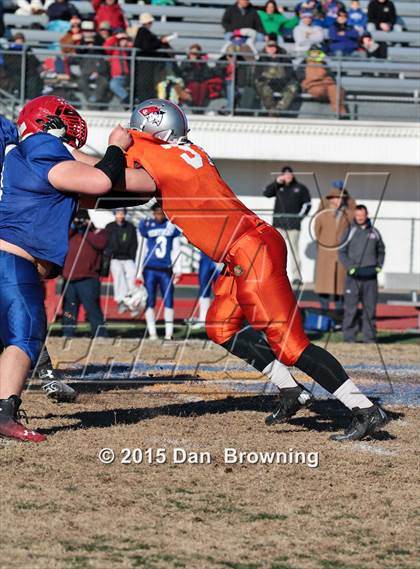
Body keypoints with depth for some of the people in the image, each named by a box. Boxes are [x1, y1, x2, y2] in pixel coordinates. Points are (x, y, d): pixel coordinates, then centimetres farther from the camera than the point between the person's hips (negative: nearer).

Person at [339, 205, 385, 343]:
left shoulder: (374, 232, 10)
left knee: (370, 308, 3)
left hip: (370, 276, 2)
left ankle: (370, 337, 8)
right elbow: (342, 252, 2)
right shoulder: (350, 232, 2)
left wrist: (379, 266, 6)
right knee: (351, 308, -3)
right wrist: (350, 267, -10)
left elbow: (381, 251, 21)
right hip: (354, 277, -2)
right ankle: (349, 337, 1)